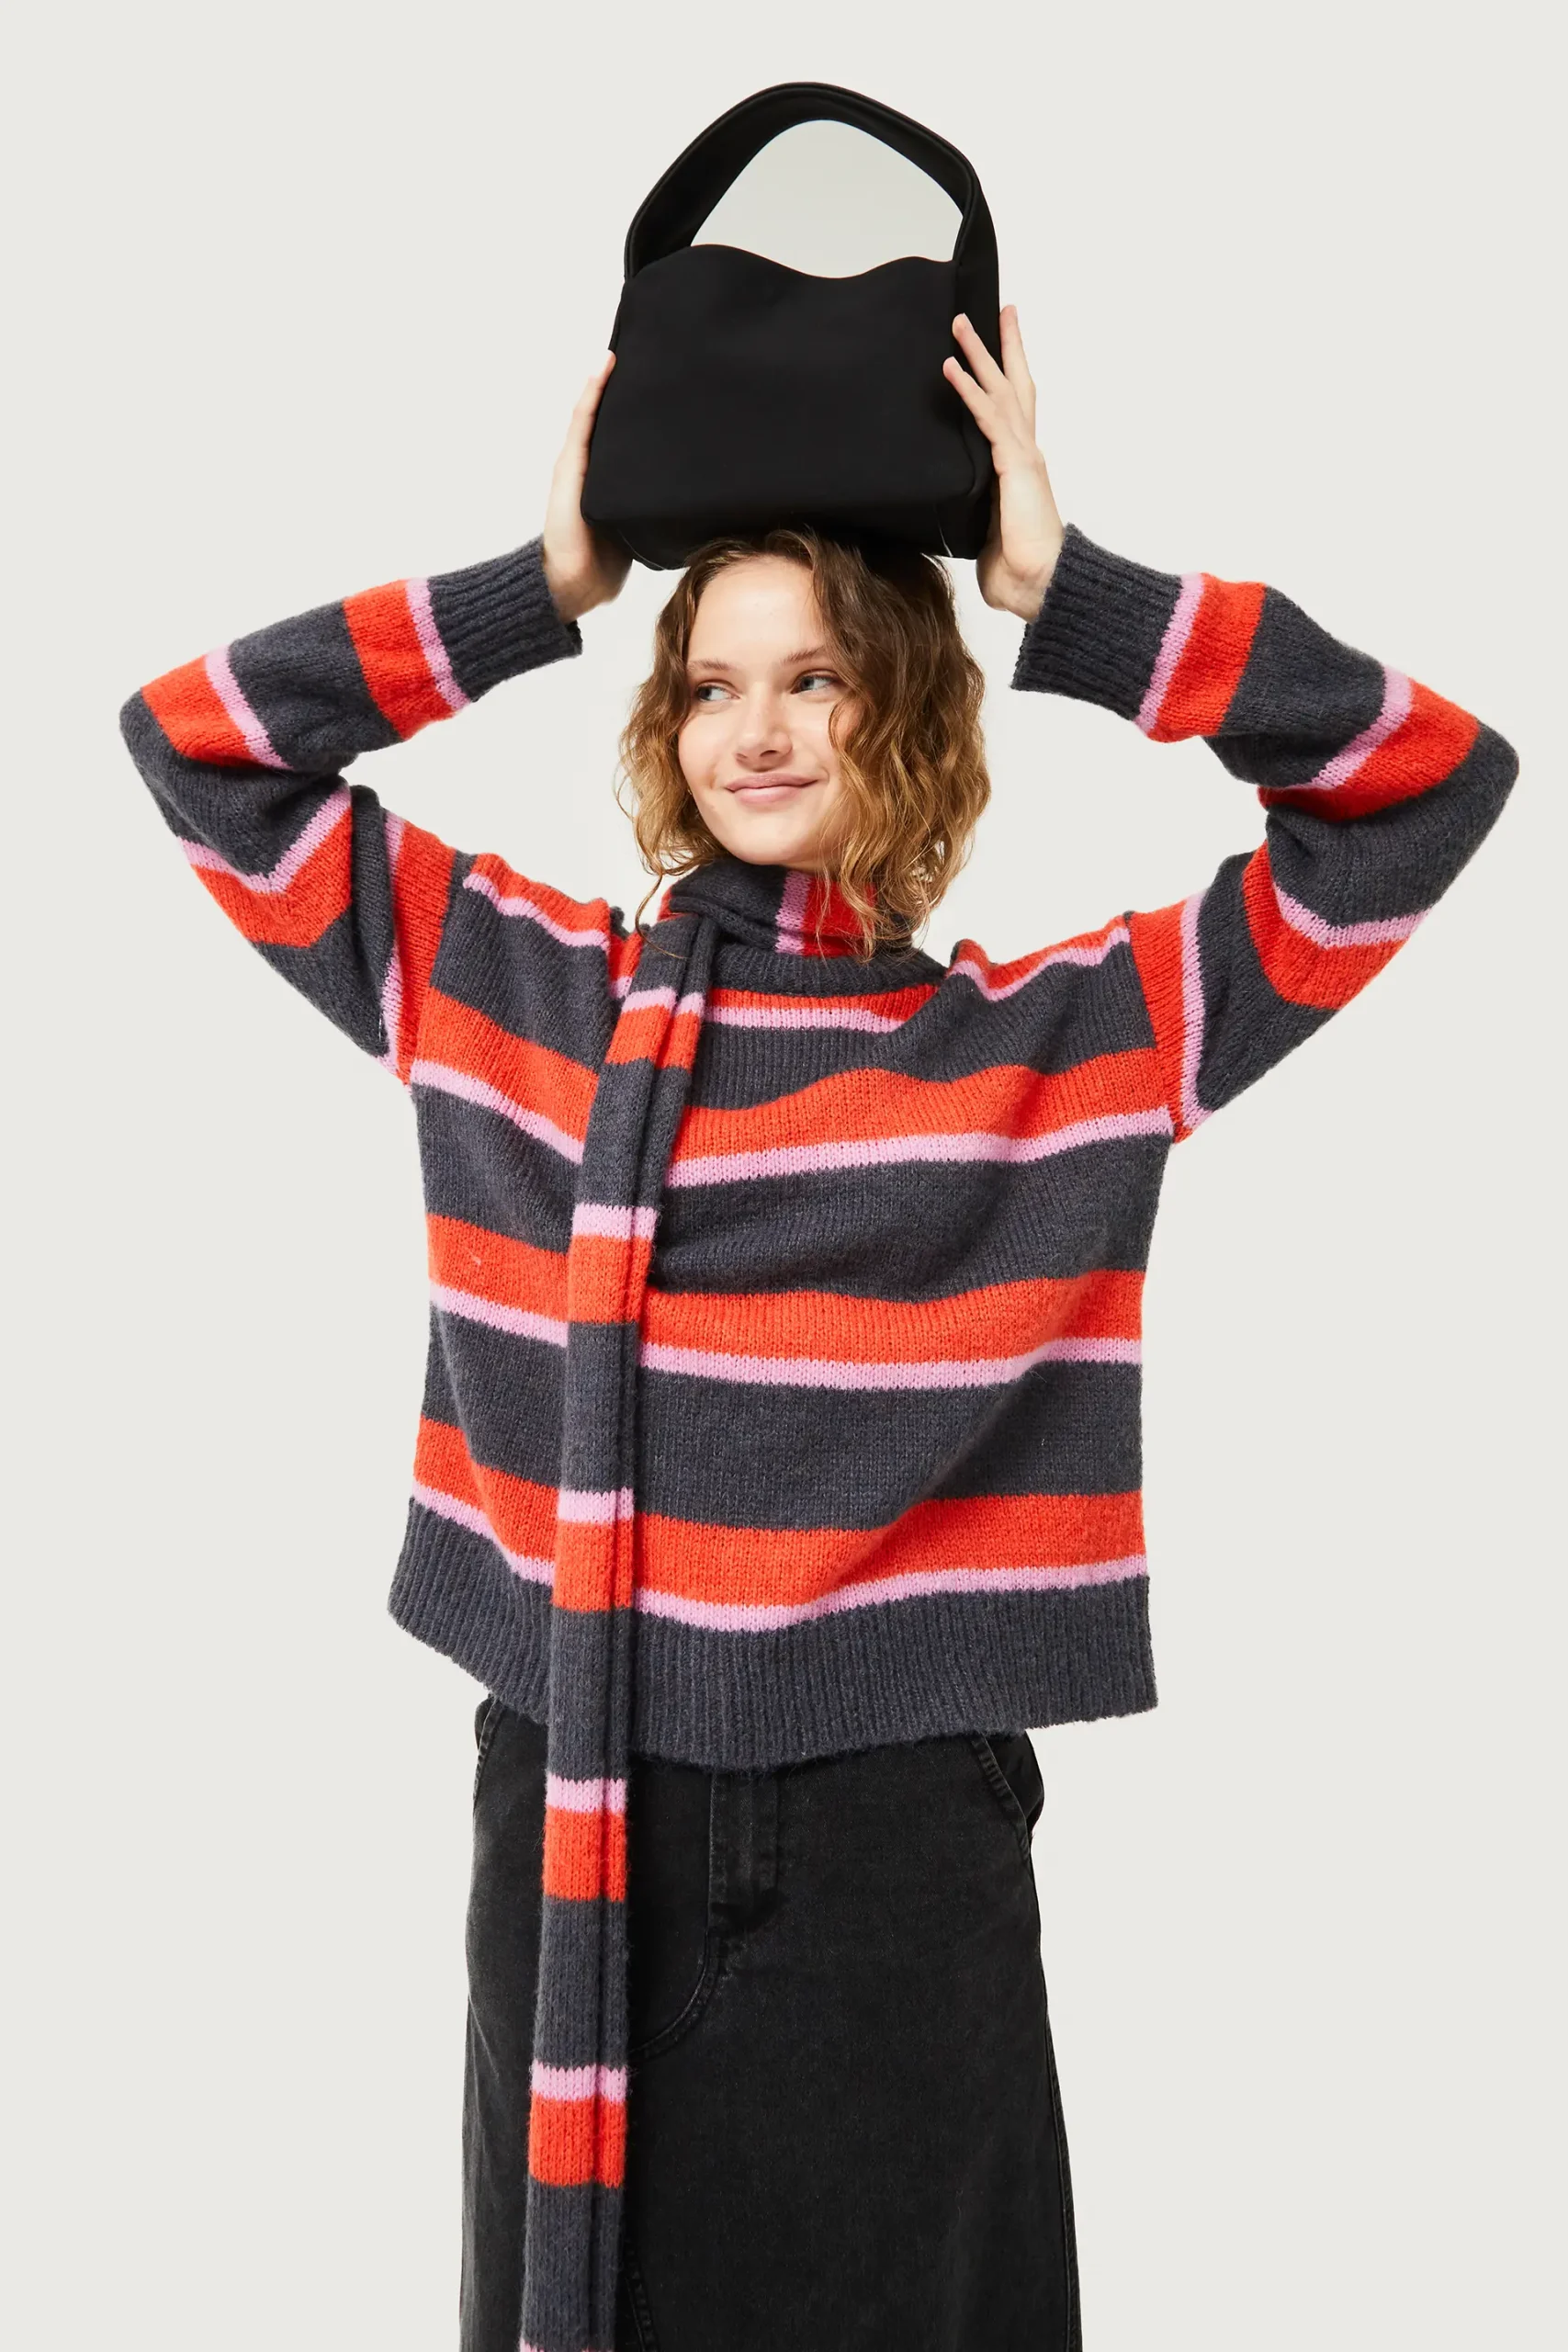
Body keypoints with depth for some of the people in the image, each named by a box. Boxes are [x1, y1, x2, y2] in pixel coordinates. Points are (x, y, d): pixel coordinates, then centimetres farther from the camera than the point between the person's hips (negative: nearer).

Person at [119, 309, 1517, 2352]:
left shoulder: (1070, 1038, -1)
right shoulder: (510, 984, 6)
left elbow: (1434, 774, -3)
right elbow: (195, 734, 10)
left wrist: (1064, 593, -4)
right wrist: (542, 592, 4)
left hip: (896, 1838, -2)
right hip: (565, 1817, 2)